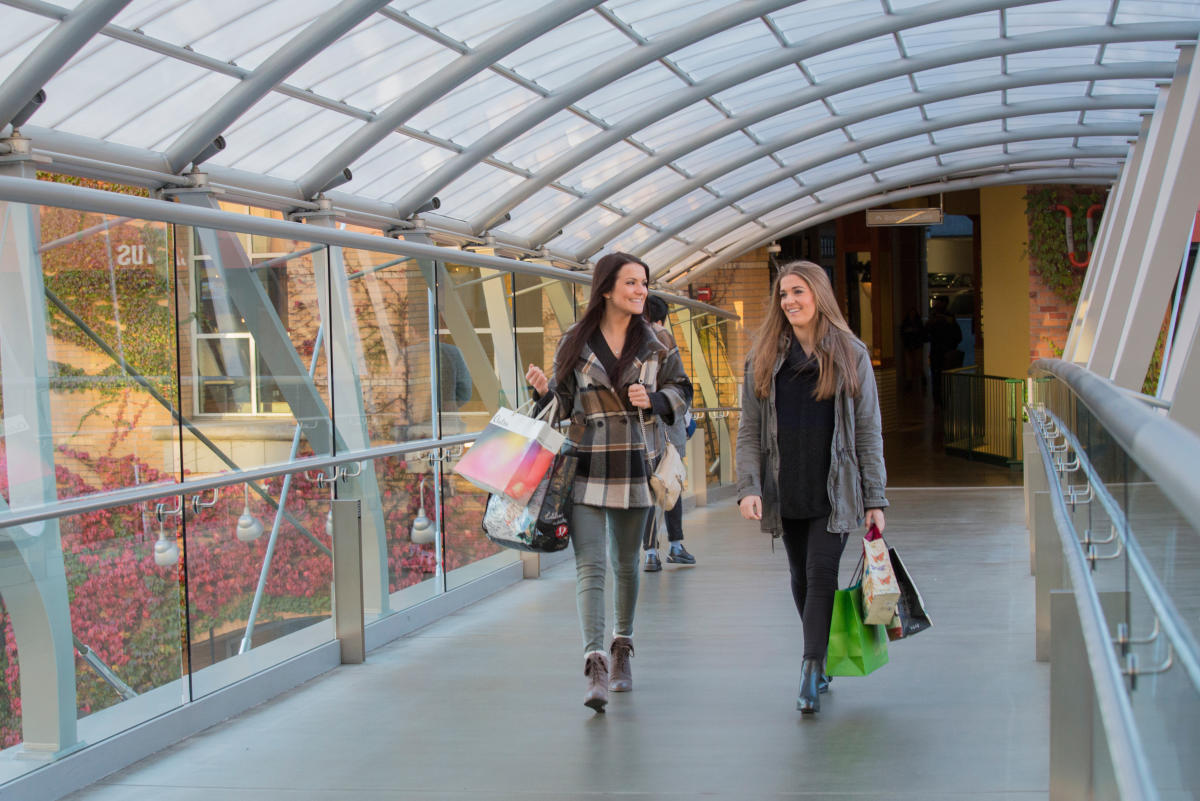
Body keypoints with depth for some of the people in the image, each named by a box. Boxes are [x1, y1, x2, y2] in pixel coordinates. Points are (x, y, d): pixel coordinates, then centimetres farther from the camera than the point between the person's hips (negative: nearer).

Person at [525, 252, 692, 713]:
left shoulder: (655, 345, 6)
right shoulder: (575, 342, 2)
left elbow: (681, 391, 11)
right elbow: (564, 403, 8)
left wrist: (653, 399, -9)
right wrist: (544, 390, -13)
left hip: (635, 468, 2)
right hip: (585, 467, -2)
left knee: (626, 564, 14)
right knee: (589, 566, -12)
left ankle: (622, 649, 33)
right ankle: (596, 667, -18)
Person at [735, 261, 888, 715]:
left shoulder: (850, 355, 3)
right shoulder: (764, 358, 7)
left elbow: (868, 432, 3)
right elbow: (749, 431, 5)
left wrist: (875, 499, -1)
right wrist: (748, 487, -8)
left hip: (834, 491, -3)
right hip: (786, 491, 3)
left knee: (822, 575, -10)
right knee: (802, 581, 11)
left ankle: (810, 676, -7)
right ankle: (822, 663, 26)